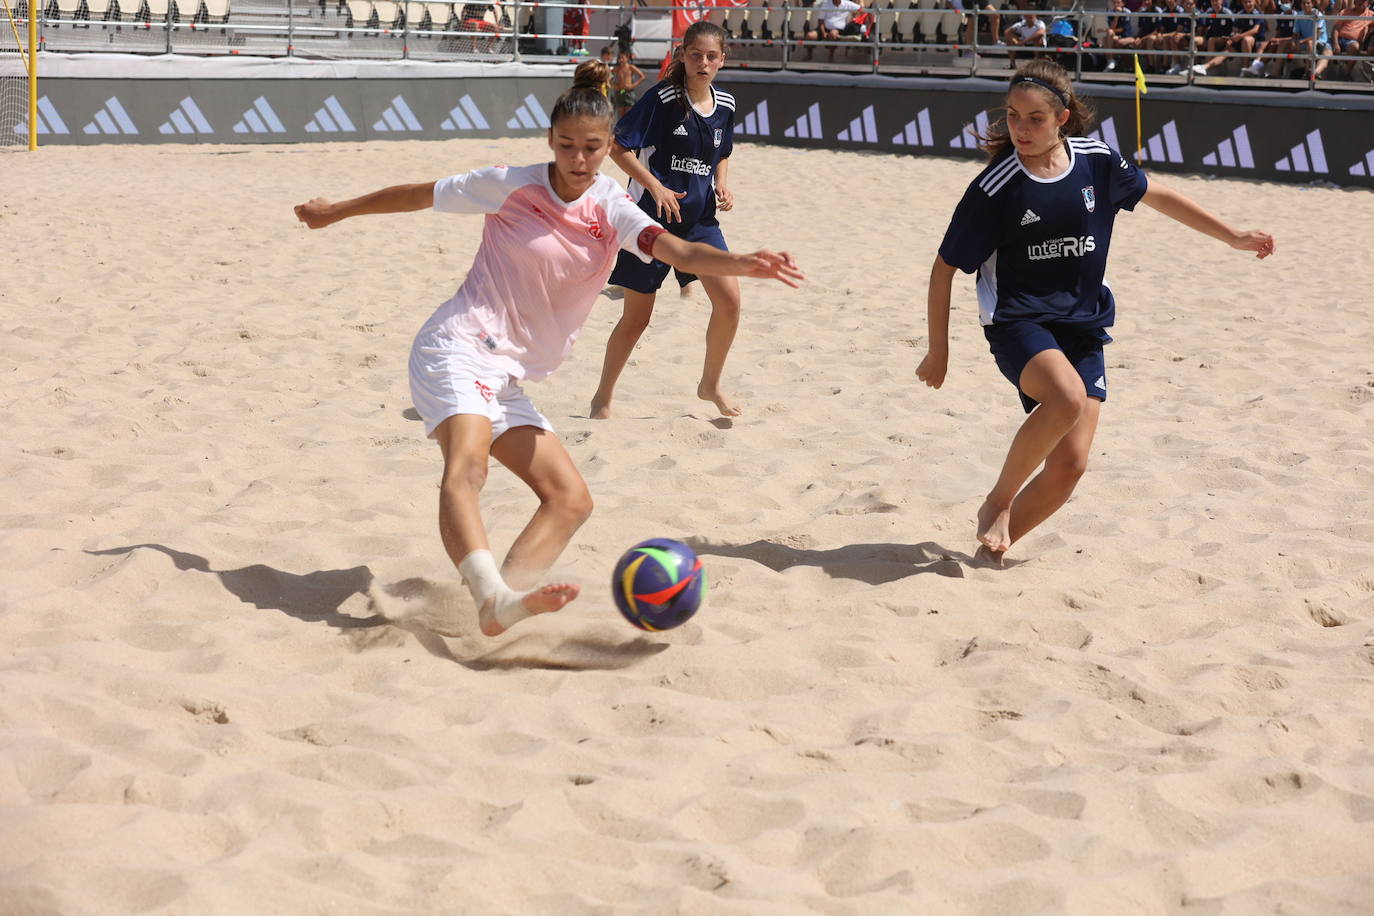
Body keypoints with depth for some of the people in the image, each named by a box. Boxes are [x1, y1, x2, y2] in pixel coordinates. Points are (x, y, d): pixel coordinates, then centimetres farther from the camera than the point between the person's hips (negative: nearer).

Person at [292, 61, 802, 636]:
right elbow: (417, 195, 9)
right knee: (466, 466, -32)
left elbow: (677, 250, -19)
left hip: (508, 378, 6)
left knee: (571, 498, -6)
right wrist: (336, 213, 20)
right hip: (457, 348, -6)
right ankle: (491, 592, -52)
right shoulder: (511, 186, -5)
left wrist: (743, 263, -39)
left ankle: (501, 604, -20)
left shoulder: (611, 210, 1)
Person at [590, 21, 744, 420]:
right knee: (636, 317, 2)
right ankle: (603, 398, 21)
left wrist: (722, 184, 1)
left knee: (729, 299, -10)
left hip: (700, 219, 5)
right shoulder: (662, 97, -13)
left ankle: (710, 385, 13)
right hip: (652, 218, -5)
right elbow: (618, 147, -13)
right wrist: (655, 186, -22)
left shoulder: (725, 105, 5)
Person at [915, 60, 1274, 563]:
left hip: (1083, 327, 4)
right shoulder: (994, 188, -12)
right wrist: (938, 350, -1)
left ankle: (998, 541, 15)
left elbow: (1155, 194, 17)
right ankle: (997, 504, -14)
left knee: (1069, 465, -7)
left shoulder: (1096, 161, -1)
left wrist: (1233, 236, 20)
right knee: (1067, 398, -35)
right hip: (1017, 320, -4)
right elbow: (945, 268, -5)